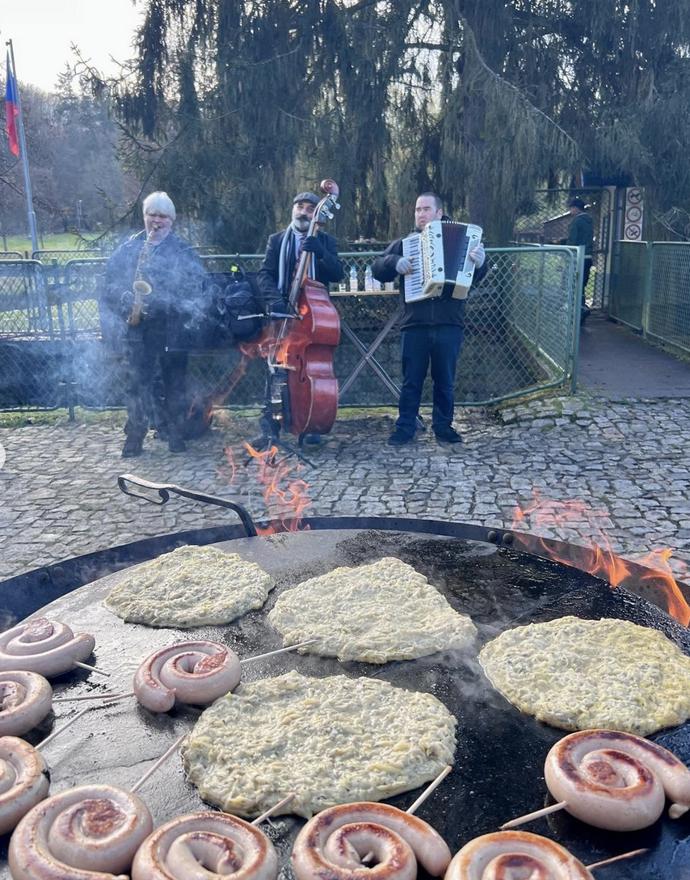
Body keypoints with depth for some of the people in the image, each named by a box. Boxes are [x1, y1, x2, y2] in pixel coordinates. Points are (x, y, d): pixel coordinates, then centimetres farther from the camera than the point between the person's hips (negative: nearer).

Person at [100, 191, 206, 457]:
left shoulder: (183, 251, 5)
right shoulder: (128, 248, 10)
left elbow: (194, 286, -4)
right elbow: (111, 282, 9)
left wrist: (163, 301, -16)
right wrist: (126, 299, -10)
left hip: (172, 327, -1)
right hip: (136, 327, 1)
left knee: (173, 382, 6)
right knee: (136, 382, 2)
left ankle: (176, 435, 17)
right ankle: (134, 438, 9)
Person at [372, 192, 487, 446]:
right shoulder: (404, 243, 12)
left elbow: (474, 276, 3)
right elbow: (377, 269, 8)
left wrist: (479, 263, -19)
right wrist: (394, 262, -12)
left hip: (449, 324, 0)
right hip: (414, 324, 0)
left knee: (445, 380, 9)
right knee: (411, 380, 6)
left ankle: (443, 426, 22)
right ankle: (405, 427, 15)